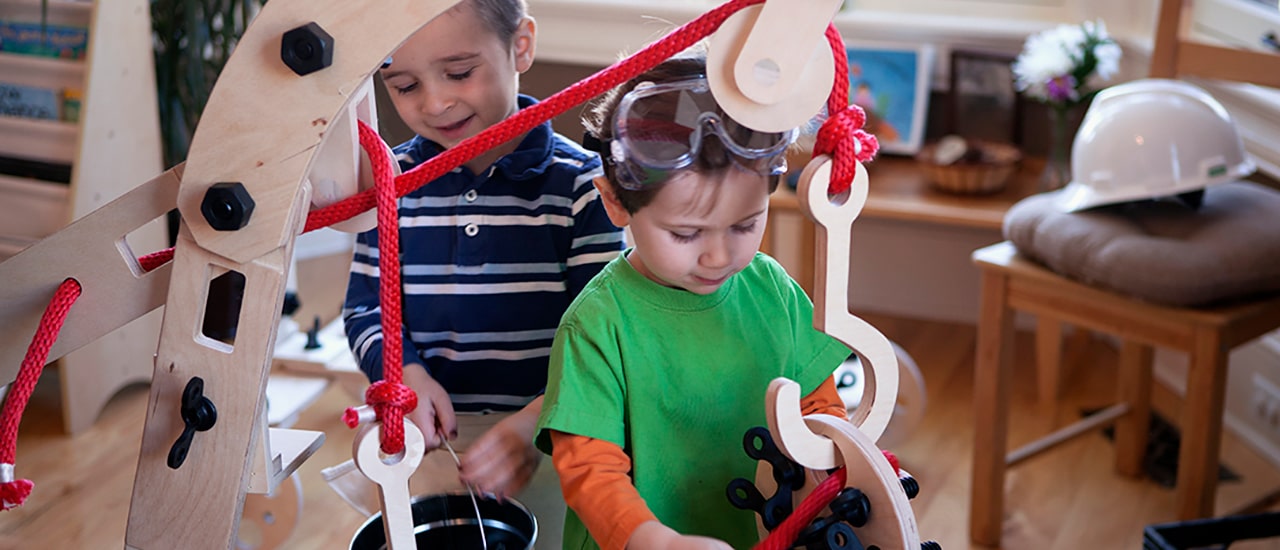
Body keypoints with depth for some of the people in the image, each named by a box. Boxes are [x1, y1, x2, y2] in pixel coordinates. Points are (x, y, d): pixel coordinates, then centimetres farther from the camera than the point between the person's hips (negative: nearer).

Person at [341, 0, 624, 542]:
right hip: (426, 432, 2)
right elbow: (366, 306, 8)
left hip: (549, 437, -2)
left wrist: (536, 421, -25)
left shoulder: (579, 183, -8)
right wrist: (407, 373, -13)